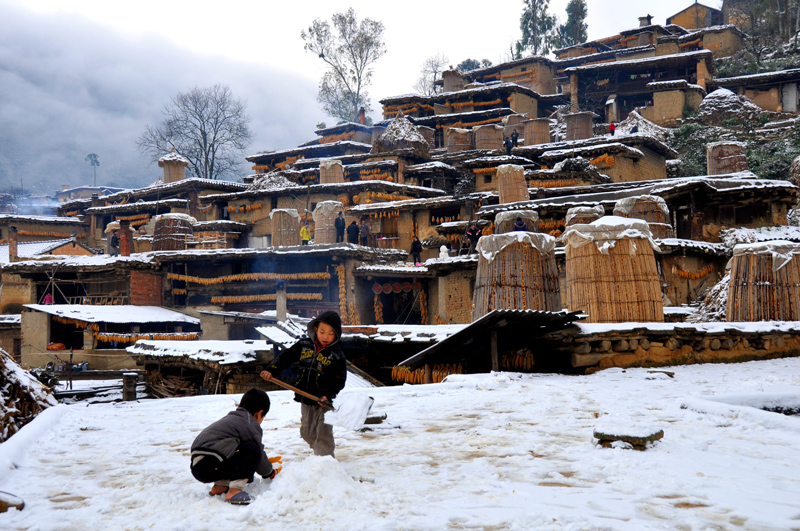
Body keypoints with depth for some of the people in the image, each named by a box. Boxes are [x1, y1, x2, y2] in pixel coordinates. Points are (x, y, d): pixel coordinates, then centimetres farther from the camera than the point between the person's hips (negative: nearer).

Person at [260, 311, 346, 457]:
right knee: (307, 433, 16)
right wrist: (271, 370, -3)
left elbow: (339, 380, -9)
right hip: (306, 399, 5)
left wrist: (328, 395, -24)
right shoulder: (304, 345, 1)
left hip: (324, 401, -5)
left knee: (323, 434, -9)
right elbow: (286, 357, 9)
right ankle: (319, 451, 39)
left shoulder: (337, 355, -9)